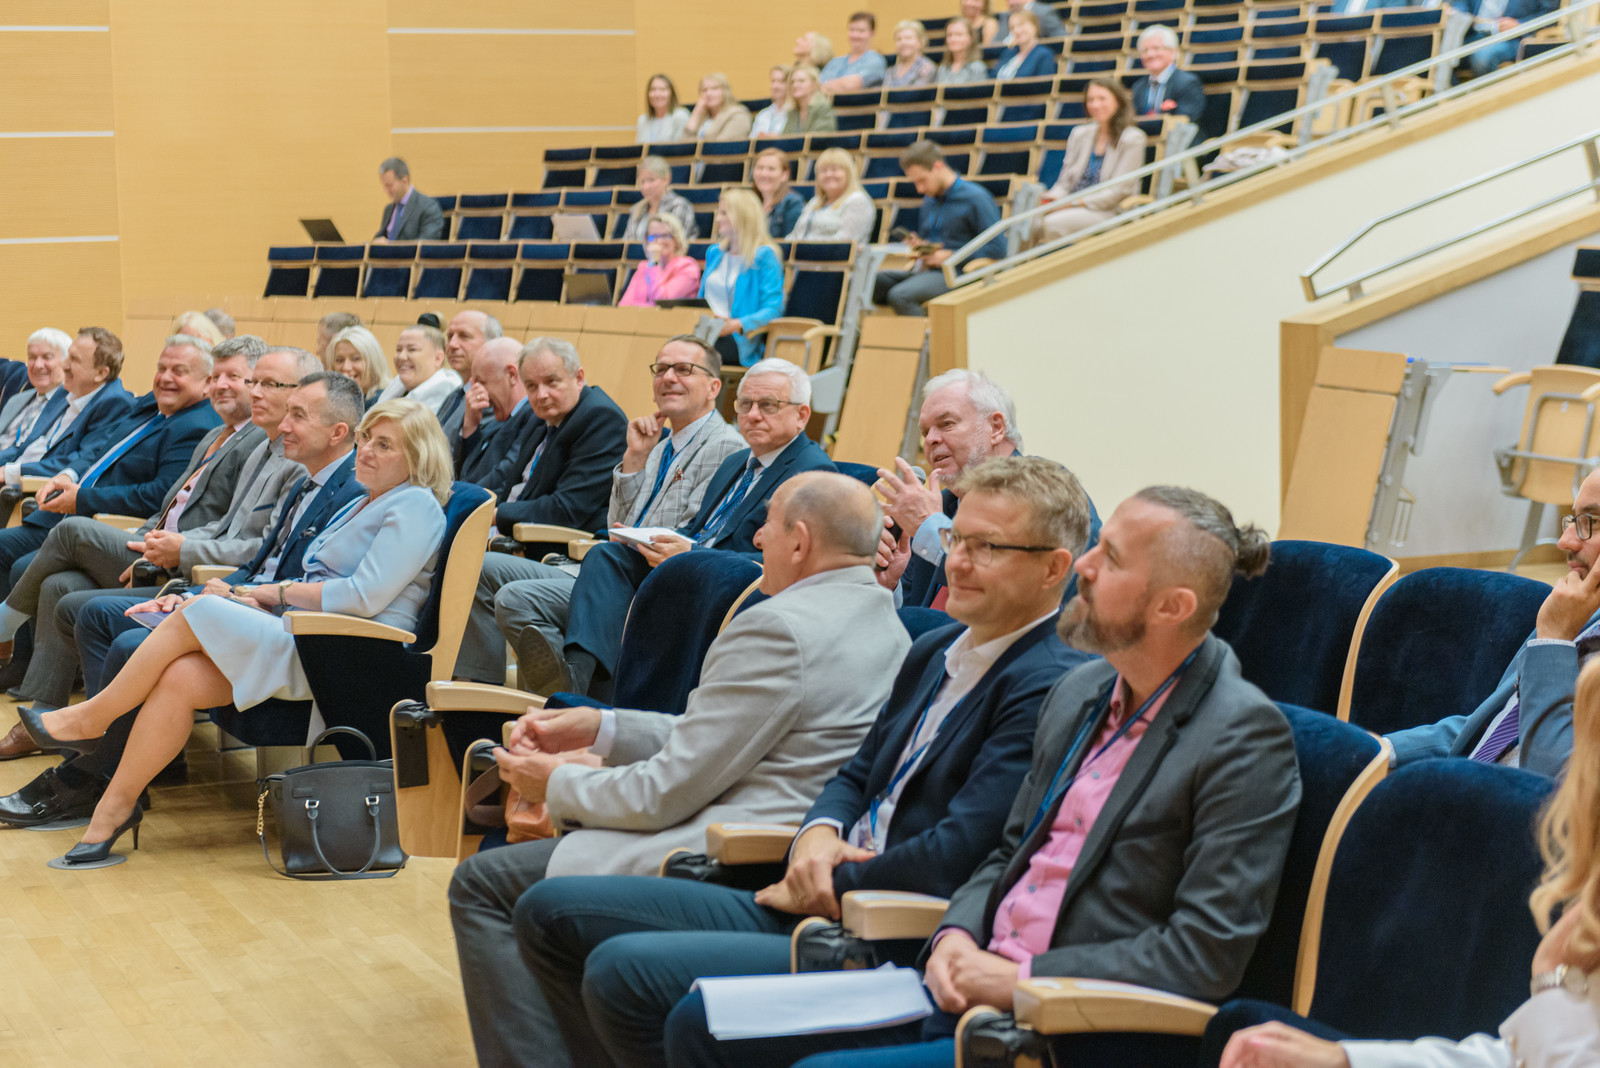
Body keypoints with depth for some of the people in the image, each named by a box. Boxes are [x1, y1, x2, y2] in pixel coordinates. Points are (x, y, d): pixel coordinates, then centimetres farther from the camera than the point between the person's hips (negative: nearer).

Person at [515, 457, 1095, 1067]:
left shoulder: (1050, 687, -15)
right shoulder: (934, 652, 16)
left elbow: (952, 856, -21)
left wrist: (831, 885, -7)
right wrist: (818, 834, -1)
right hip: (816, 905, 10)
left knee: (624, 972, -26)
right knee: (551, 912, 5)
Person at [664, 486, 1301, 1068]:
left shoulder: (1245, 738, -12)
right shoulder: (1079, 692, 14)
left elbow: (1207, 954, -17)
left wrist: (1023, 979, -17)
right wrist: (956, 936, 0)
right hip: (972, 981, 8)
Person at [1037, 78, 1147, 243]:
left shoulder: (1132, 138, -2)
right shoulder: (1079, 134, 16)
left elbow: (1118, 191, -8)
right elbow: (1065, 182, 16)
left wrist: (1074, 203, -15)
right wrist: (1051, 198, -8)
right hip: (1072, 208, 5)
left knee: (1053, 223, -34)